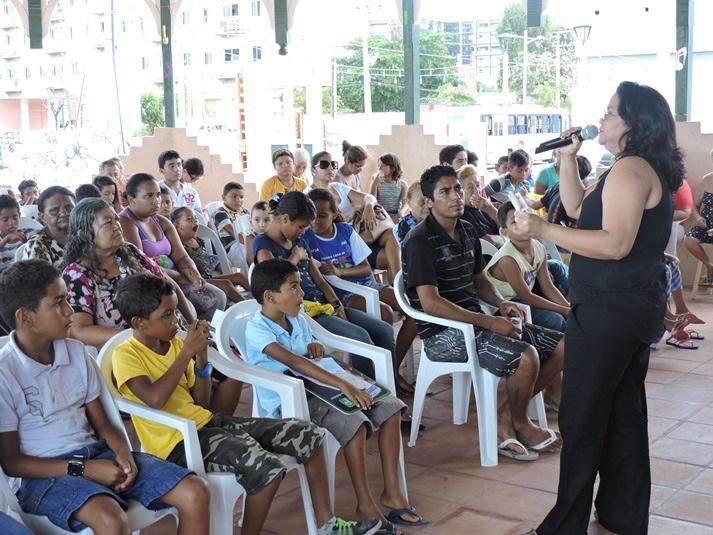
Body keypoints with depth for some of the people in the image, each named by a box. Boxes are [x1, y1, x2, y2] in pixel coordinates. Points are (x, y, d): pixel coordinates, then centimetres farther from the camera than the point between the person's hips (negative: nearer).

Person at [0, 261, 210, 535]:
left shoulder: (76, 352, 8)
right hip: (47, 472, -6)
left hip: (96, 453, 6)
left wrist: (122, 452, -9)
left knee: (196, 494, -13)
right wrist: (84, 470, -16)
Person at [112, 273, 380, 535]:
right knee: (267, 467, -31)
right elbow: (155, 398, -29)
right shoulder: (125, 355, -10)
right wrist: (187, 352, -19)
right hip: (179, 444, -8)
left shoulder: (174, 343, 11)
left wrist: (201, 358, 0)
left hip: (208, 423, 8)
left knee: (308, 434, 0)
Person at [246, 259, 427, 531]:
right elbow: (293, 361, -31)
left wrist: (315, 347, -1)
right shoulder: (257, 330, -16)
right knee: (354, 424, -31)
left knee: (390, 408, -5)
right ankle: (365, 504, -17)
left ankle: (392, 492, -1)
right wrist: (343, 384, -39)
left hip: (314, 389, 8)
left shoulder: (298, 320, 11)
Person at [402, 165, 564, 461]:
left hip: (473, 321, 9)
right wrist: (490, 322, -22)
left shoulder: (467, 232, 12)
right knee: (525, 356, -29)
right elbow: (430, 303, -22)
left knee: (561, 346, 1)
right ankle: (520, 424, 0)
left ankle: (506, 414, 7)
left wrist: (501, 302, 2)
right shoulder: (420, 241, -15)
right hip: (442, 333, -9)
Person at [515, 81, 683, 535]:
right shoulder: (649, 169, 16)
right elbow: (578, 208, 21)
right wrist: (568, 158, 12)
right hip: (637, 305, 11)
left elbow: (615, 244, -27)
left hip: (609, 308, -11)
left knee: (582, 417, -3)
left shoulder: (630, 170, -17)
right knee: (624, 412, 16)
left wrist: (543, 230, -24)